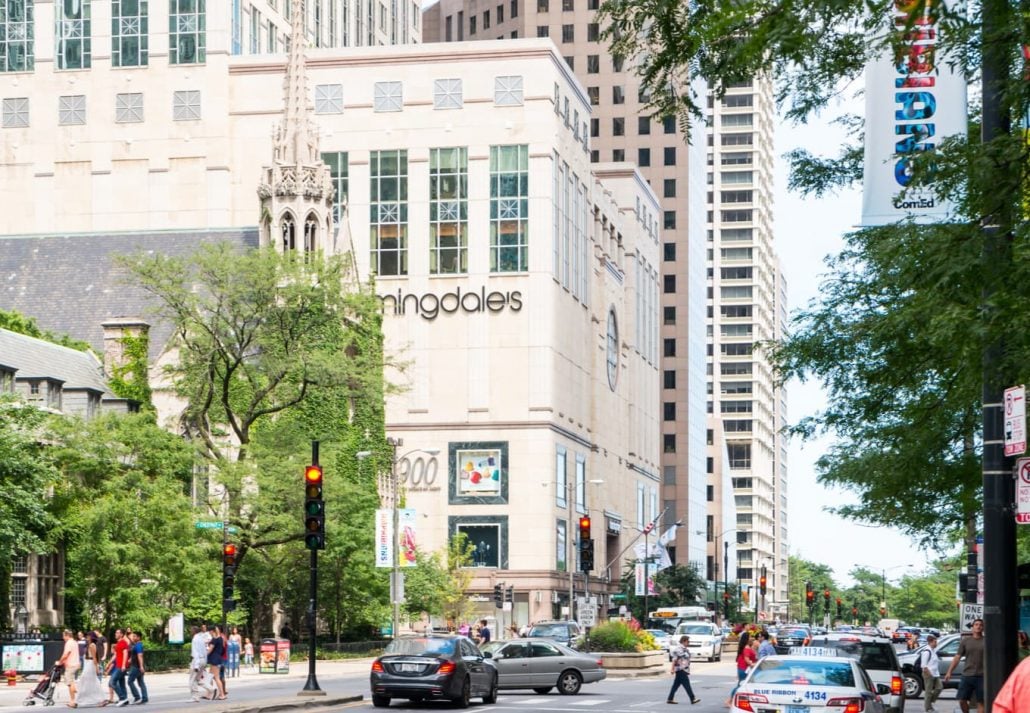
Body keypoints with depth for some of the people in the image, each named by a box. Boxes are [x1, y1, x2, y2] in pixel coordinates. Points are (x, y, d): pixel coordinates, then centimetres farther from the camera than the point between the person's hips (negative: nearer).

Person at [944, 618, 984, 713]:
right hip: (967, 675, 2)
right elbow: (957, 657, 7)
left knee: (980, 702, 0)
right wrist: (949, 672, 1)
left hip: (981, 676, -2)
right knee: (962, 700, 1)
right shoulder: (965, 641, 9)